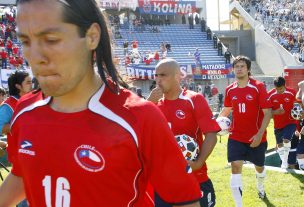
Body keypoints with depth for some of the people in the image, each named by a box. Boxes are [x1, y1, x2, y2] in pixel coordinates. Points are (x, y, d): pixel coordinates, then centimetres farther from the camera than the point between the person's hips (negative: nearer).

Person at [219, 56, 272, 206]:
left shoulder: (258, 87, -12)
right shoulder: (230, 90, 1)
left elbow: (267, 112, -13)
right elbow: (226, 110, 17)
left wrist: (260, 134, -22)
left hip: (256, 137, -2)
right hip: (236, 137, 2)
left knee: (259, 166, 19)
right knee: (235, 167, -11)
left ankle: (260, 187, 53)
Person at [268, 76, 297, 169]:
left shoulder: (292, 93, -11)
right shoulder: (270, 95, -9)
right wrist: (275, 112, -21)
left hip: (290, 122, -3)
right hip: (278, 124, 3)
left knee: (286, 140, -21)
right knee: (279, 144, 12)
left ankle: (285, 161, -3)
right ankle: (283, 162, 32)